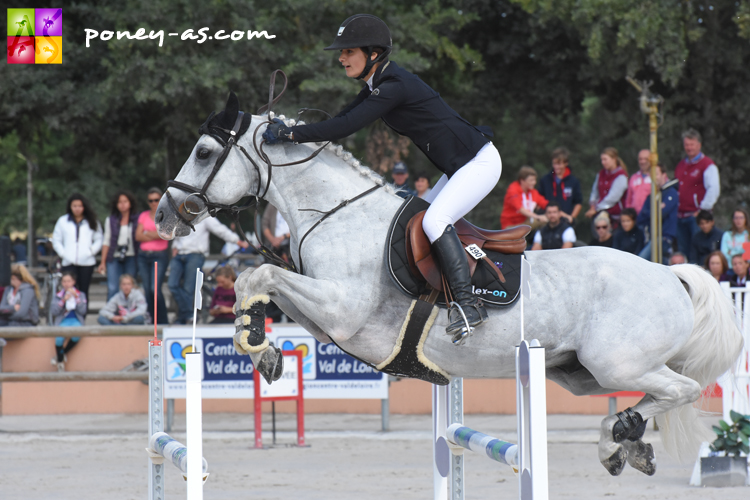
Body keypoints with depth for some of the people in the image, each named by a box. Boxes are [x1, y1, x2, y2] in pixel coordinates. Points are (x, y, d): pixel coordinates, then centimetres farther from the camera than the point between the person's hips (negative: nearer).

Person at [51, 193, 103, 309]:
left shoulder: (92, 222, 9)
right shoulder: (62, 221, 9)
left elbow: (98, 240, 9)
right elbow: (56, 240, 12)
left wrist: (91, 251, -5)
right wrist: (63, 253, -2)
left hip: (87, 262, 1)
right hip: (69, 262, -1)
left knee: (83, 291, 3)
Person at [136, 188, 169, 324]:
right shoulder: (143, 216, 15)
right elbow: (138, 236, 6)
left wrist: (148, 234, -4)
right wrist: (156, 235, -6)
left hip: (160, 255, -4)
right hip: (144, 255, 4)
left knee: (155, 288, -17)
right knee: (147, 290, 1)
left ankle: (163, 322, -8)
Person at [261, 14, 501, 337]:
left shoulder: (395, 86, -23)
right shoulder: (376, 86, 8)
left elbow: (346, 126, -29)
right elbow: (341, 123, 11)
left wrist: (290, 134, -26)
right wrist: (286, 127, 0)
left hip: (480, 162, -11)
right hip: (458, 169, 11)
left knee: (434, 221, -25)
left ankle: (468, 303, -26)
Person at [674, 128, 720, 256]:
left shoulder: (707, 165, -5)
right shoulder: (680, 165, 18)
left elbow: (714, 189, -15)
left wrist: (703, 209, -17)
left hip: (697, 215, -7)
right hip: (680, 216, 7)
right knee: (683, 252, 8)